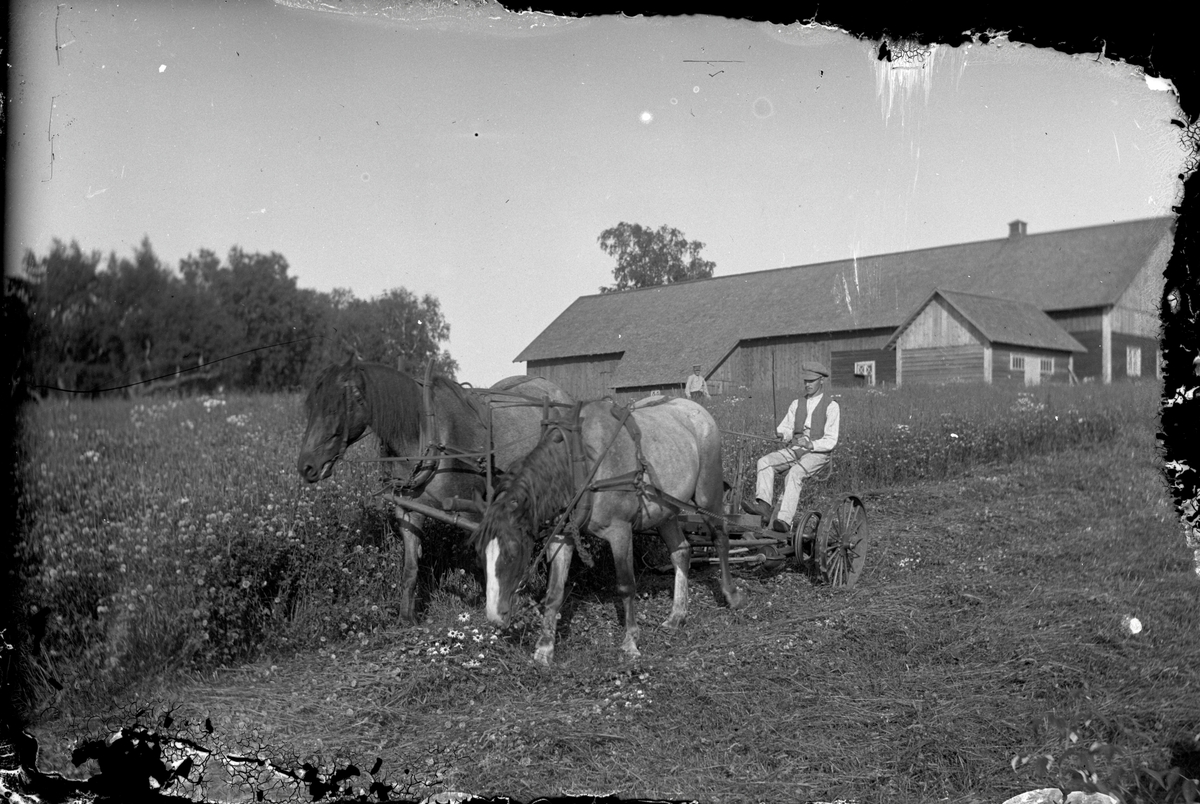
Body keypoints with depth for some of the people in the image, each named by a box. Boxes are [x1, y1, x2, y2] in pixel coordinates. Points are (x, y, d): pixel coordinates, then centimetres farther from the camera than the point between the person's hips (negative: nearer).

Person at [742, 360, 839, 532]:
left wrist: (810, 444, -24)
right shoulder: (797, 404, 16)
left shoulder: (831, 407, -2)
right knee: (765, 461, -20)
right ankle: (763, 504, -35)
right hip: (794, 450, 6)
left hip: (818, 453, -6)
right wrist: (781, 434, -13)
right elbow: (786, 429, 12)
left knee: (795, 473, -35)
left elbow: (830, 441, -8)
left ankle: (785, 520, -45)